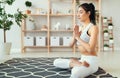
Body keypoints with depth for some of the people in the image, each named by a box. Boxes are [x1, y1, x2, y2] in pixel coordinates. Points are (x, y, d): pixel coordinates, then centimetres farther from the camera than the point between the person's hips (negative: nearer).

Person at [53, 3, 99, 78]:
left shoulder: (93, 27, -13)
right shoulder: (80, 27, 11)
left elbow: (90, 49, -23)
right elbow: (71, 44, 11)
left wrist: (77, 37, -14)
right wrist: (75, 35, -8)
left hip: (91, 61, -9)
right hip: (82, 59, 9)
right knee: (56, 62, 7)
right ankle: (79, 64, -7)